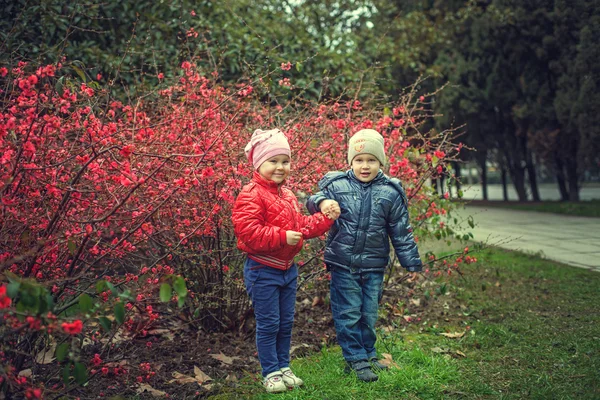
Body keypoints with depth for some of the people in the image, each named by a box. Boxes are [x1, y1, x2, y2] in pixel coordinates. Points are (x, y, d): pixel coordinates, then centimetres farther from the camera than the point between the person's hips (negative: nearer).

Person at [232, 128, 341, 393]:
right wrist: (282, 237, -28)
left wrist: (326, 218, 4)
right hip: (263, 270, -8)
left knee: (286, 323, 15)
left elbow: (302, 225, 18)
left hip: (287, 269, 8)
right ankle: (270, 373, 14)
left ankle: (283, 367, 29)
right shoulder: (251, 196, -18)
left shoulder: (287, 196, 10)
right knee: (268, 324, 1)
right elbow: (248, 232, -27)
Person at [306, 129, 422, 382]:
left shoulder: (390, 193, -1)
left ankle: (368, 354, 30)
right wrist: (321, 202, -23)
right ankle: (355, 358, 15)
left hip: (374, 267, 1)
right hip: (343, 265, -1)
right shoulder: (337, 186, -4)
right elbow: (314, 202, 2)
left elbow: (401, 232, 5)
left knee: (369, 314, 13)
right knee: (348, 314, 2)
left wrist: (411, 263, 7)